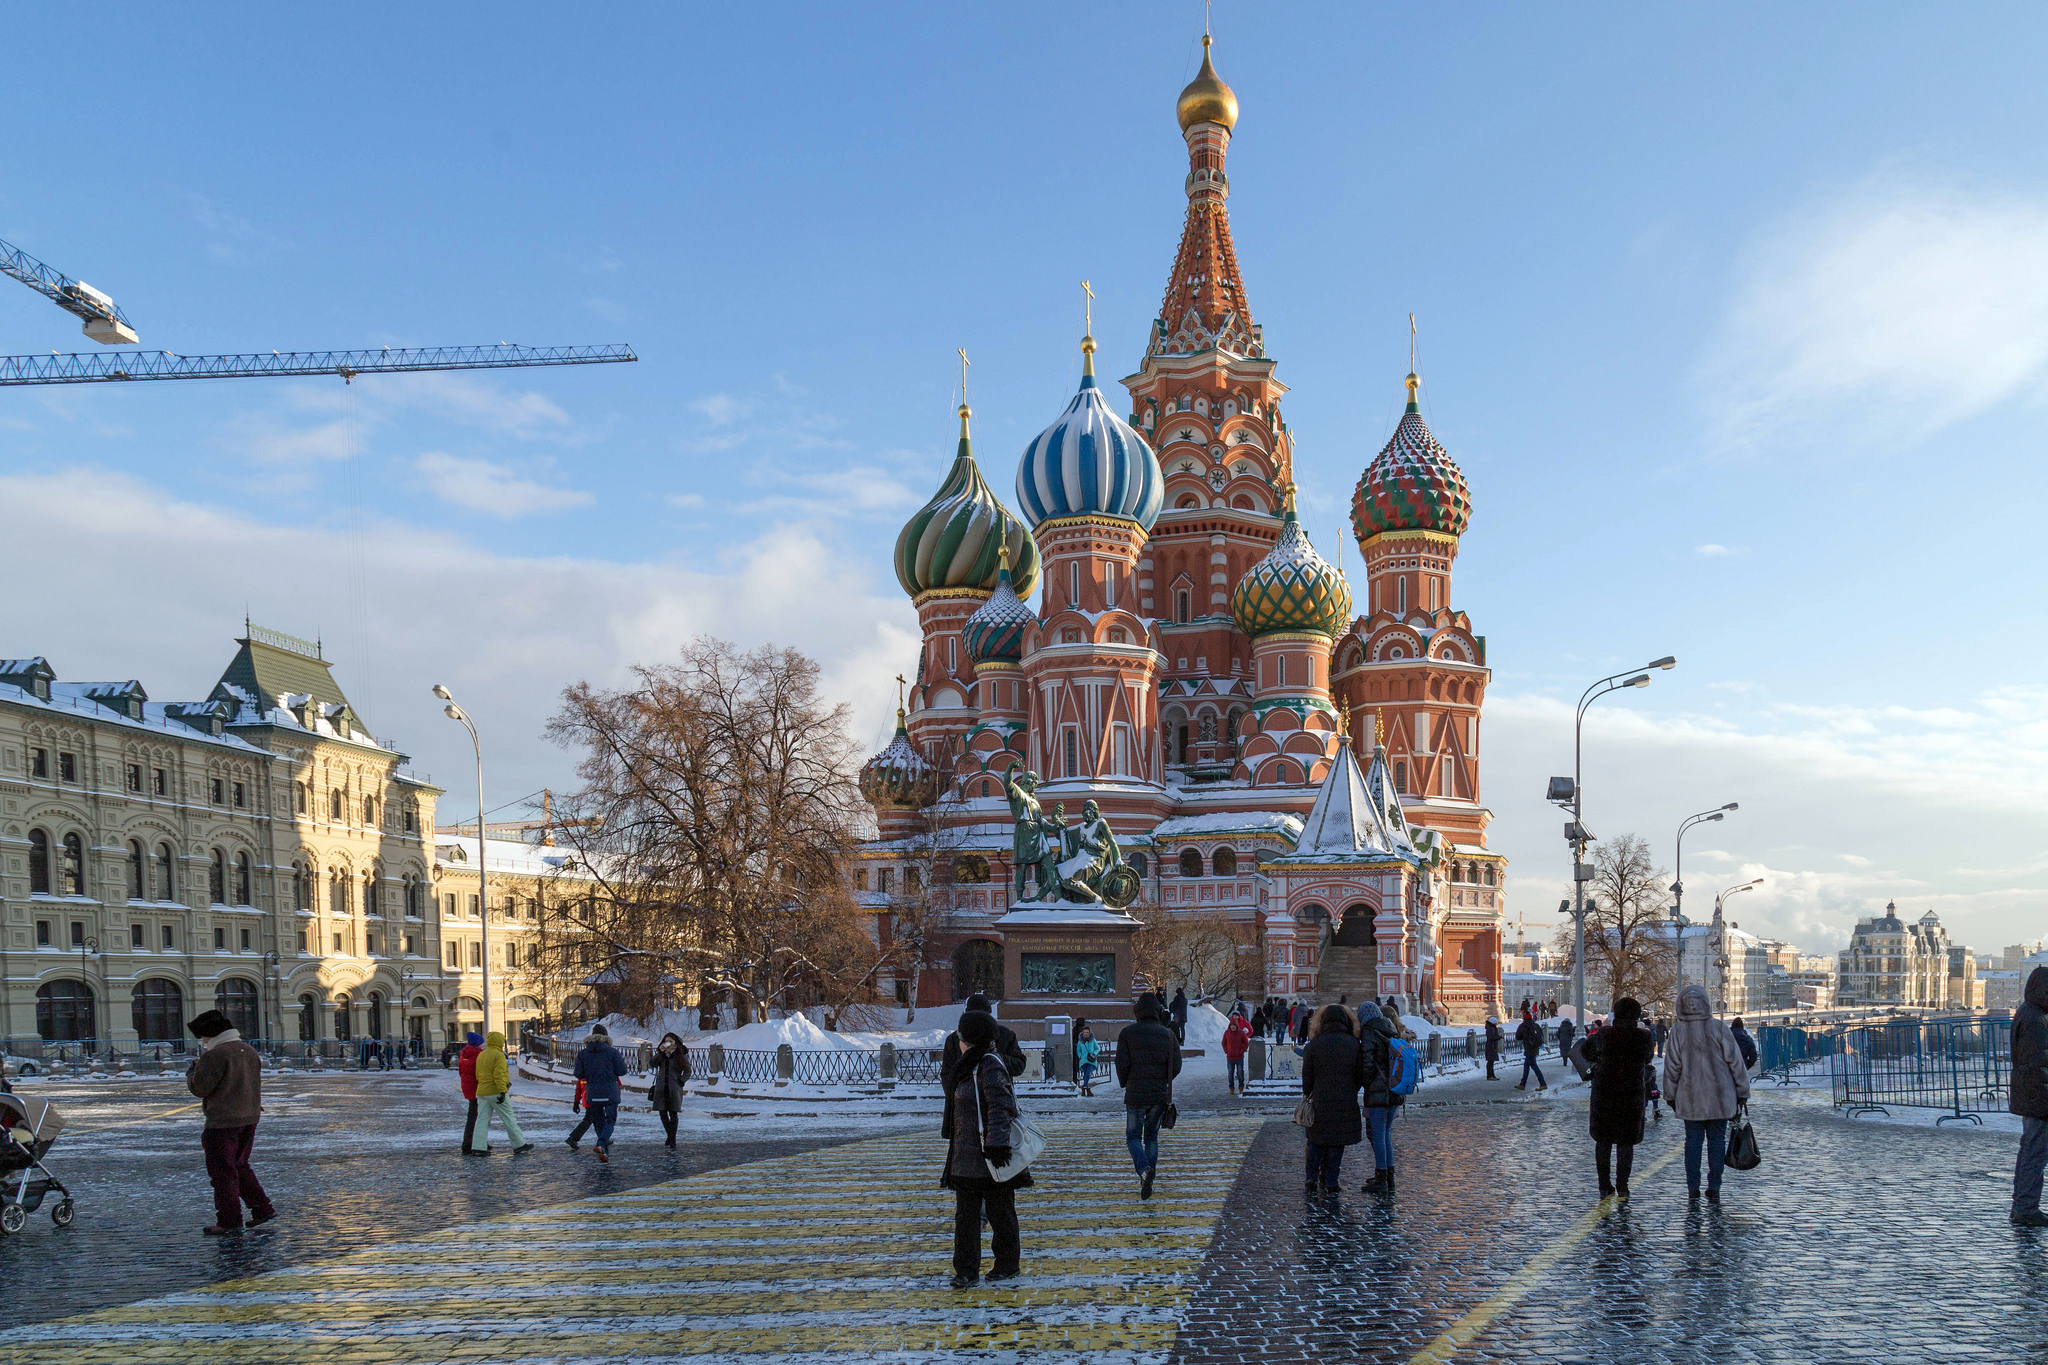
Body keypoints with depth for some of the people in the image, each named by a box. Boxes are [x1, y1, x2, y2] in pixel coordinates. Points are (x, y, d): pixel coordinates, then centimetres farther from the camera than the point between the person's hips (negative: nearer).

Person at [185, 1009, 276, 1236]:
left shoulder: (216, 1055, -16)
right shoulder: (249, 1051, 11)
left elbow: (200, 1088, -14)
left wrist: (191, 1074, 6)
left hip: (223, 1121, -8)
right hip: (249, 1117, 8)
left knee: (222, 1171, 0)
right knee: (240, 1166, 21)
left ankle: (229, 1222, 3)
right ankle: (262, 1207, 18)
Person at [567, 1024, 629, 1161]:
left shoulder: (583, 1053, 0)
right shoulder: (612, 1052, -7)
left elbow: (578, 1074, 1)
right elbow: (621, 1071, -6)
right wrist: (623, 1062, 14)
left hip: (592, 1093, 3)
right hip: (610, 1092, -3)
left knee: (598, 1121, 13)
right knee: (610, 1119, 3)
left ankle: (605, 1151, 11)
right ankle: (601, 1144, -20)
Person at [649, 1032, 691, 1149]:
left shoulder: (681, 1055, 0)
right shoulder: (661, 1054, 10)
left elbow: (687, 1071, 3)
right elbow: (653, 1064, -7)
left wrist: (680, 1081, -9)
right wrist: (660, 1052, -15)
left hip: (674, 1088, -4)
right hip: (661, 1088, 4)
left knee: (673, 1114, -5)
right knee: (662, 1113, 7)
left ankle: (672, 1141, -2)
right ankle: (670, 1136, 25)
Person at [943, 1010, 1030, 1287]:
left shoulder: (990, 1066, -15)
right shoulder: (970, 1067, 16)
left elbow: (1001, 1108, -22)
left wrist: (996, 1144, -27)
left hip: (991, 1159, -9)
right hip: (968, 1157, 9)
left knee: (999, 1212, 6)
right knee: (965, 1213, 5)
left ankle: (1008, 1265, 19)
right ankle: (966, 1271, 8)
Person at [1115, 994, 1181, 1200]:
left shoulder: (1128, 1033, -4)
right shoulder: (1167, 1034, 2)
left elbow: (1122, 1064, -9)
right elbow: (1176, 1066, 0)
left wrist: (1124, 1083, 11)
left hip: (1135, 1095, -3)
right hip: (1159, 1095, 3)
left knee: (1133, 1137, 7)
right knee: (1151, 1137, 16)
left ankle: (1145, 1170, -20)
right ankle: (1147, 1183, 13)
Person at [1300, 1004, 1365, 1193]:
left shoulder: (1314, 1044, -5)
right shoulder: (1354, 1044, -2)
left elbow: (1307, 1076, 0)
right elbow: (1361, 1076, 4)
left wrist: (1307, 1095, 15)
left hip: (1320, 1101, 0)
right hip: (1346, 1103, 0)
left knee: (1316, 1142, 12)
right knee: (1337, 1143, 7)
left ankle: (1312, 1180, 8)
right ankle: (1330, 1184, 7)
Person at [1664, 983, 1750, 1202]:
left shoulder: (1678, 1031, -5)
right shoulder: (1719, 1028, -6)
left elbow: (1672, 1066, -1)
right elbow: (1735, 1062, -2)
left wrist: (1671, 1096, 10)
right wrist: (1742, 1092, 7)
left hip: (1690, 1098, 0)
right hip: (1719, 1097, 0)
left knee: (1693, 1140, 8)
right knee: (1717, 1140, 7)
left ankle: (1693, 1188, 9)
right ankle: (1714, 1189, 7)